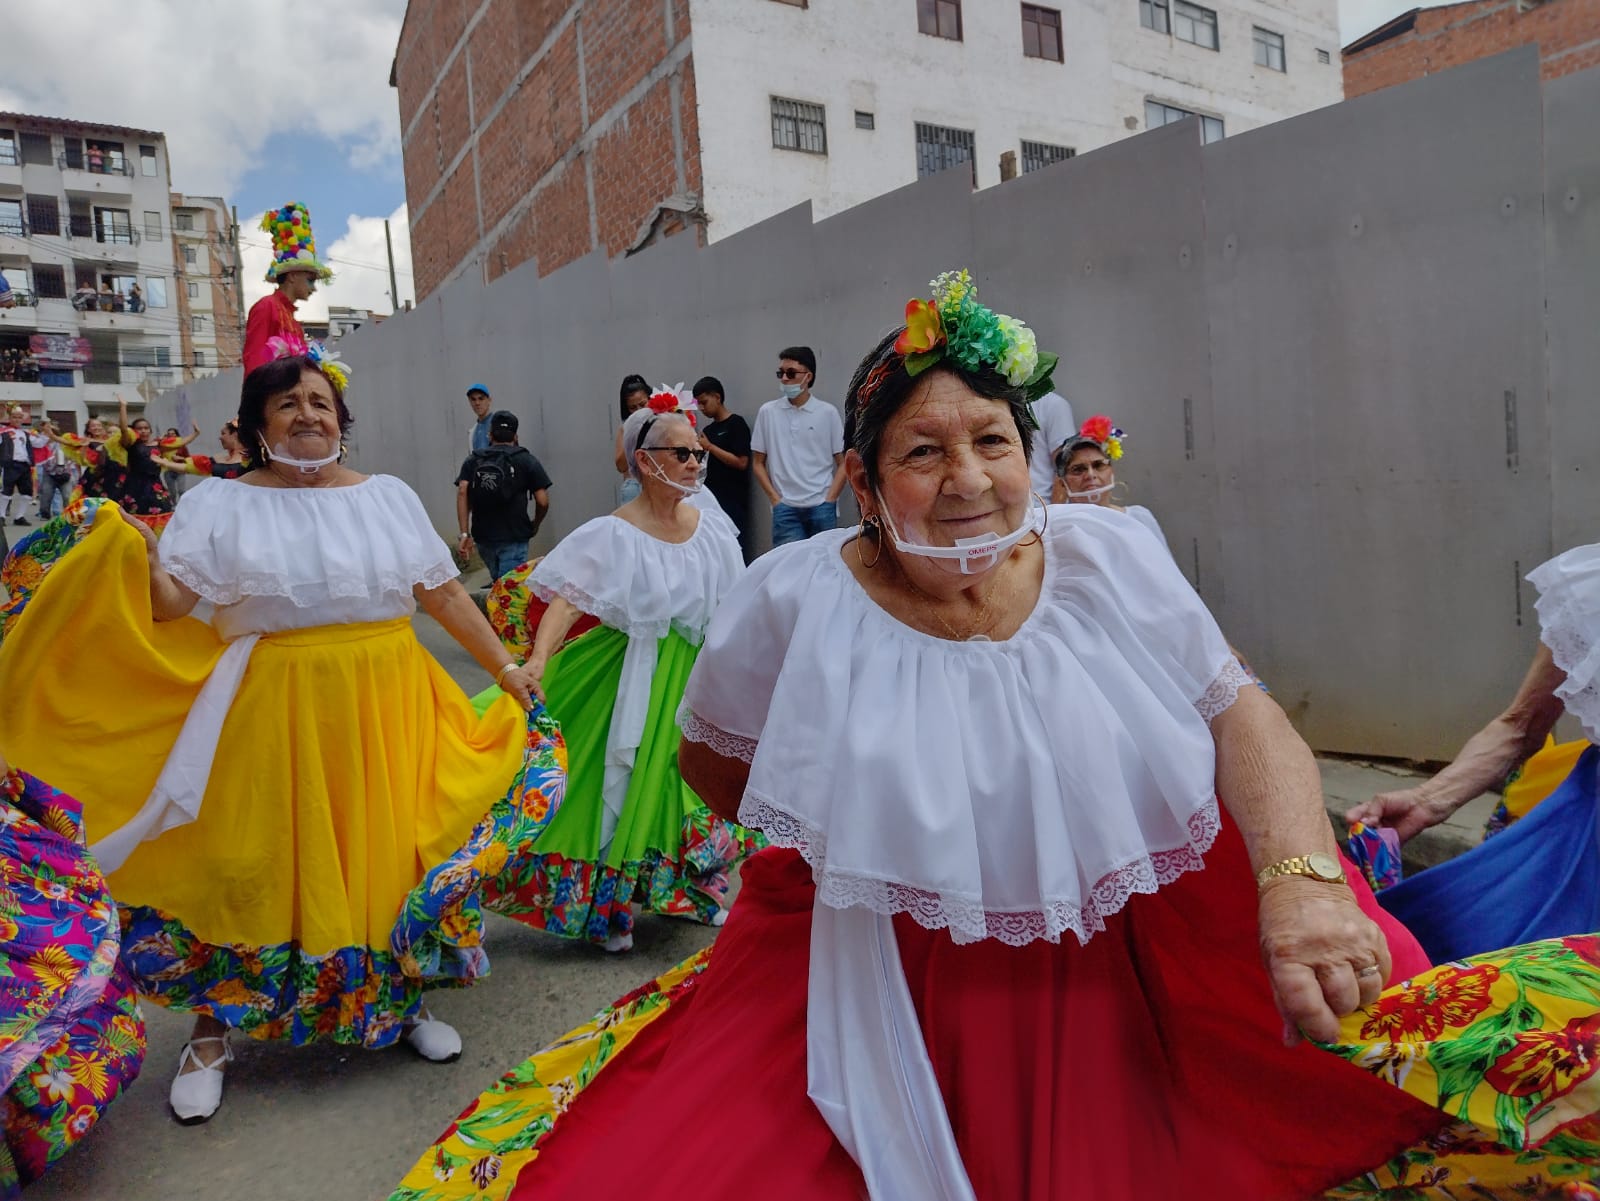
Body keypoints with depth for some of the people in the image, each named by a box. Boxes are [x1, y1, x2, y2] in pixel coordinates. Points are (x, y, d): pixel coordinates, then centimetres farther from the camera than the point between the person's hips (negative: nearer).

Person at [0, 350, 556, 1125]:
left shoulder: (389, 496, 8)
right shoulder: (220, 503, 2)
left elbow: (445, 596, 10)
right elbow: (169, 605, -6)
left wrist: (505, 668, 9)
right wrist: (139, 561, -26)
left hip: (382, 707, 2)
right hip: (271, 714, -2)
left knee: (387, 852, 8)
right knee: (252, 866, 4)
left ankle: (403, 1002, 30)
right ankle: (211, 1033, 24)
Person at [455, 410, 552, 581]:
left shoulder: (473, 460, 11)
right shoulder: (527, 461, 5)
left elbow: (462, 492, -5)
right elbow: (542, 501, -2)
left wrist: (465, 533, -8)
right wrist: (535, 525, 18)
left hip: (483, 536, 4)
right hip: (514, 537, -3)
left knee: (497, 580, 25)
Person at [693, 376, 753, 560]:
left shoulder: (736, 424, -4)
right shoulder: (708, 430, 17)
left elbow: (741, 462, -14)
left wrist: (709, 447, -12)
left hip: (733, 502, -7)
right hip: (711, 499, 7)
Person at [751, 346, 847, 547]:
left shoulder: (828, 413, 3)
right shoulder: (768, 412, 5)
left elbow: (843, 463, 6)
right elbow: (759, 463, 10)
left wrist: (829, 500, -4)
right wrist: (775, 499, 0)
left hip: (821, 507, 0)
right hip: (785, 508, 0)